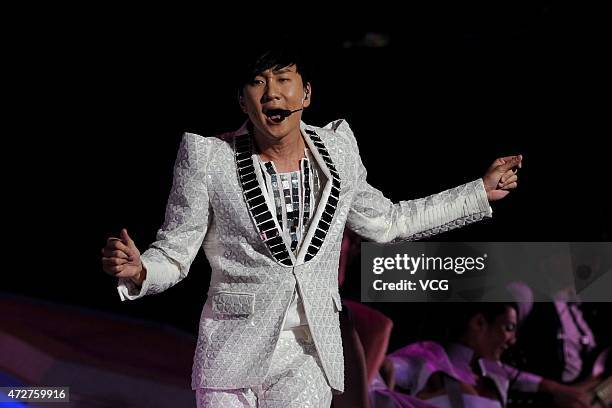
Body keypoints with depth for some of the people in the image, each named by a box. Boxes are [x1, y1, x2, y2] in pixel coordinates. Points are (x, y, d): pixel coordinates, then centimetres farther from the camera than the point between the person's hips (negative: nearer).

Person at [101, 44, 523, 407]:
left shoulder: (337, 148, 4)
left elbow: (384, 222, 20)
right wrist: (137, 271, -27)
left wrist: (481, 192, 23)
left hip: (310, 359, 2)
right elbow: (174, 254, -3)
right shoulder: (208, 158, -7)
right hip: (233, 354, -2)